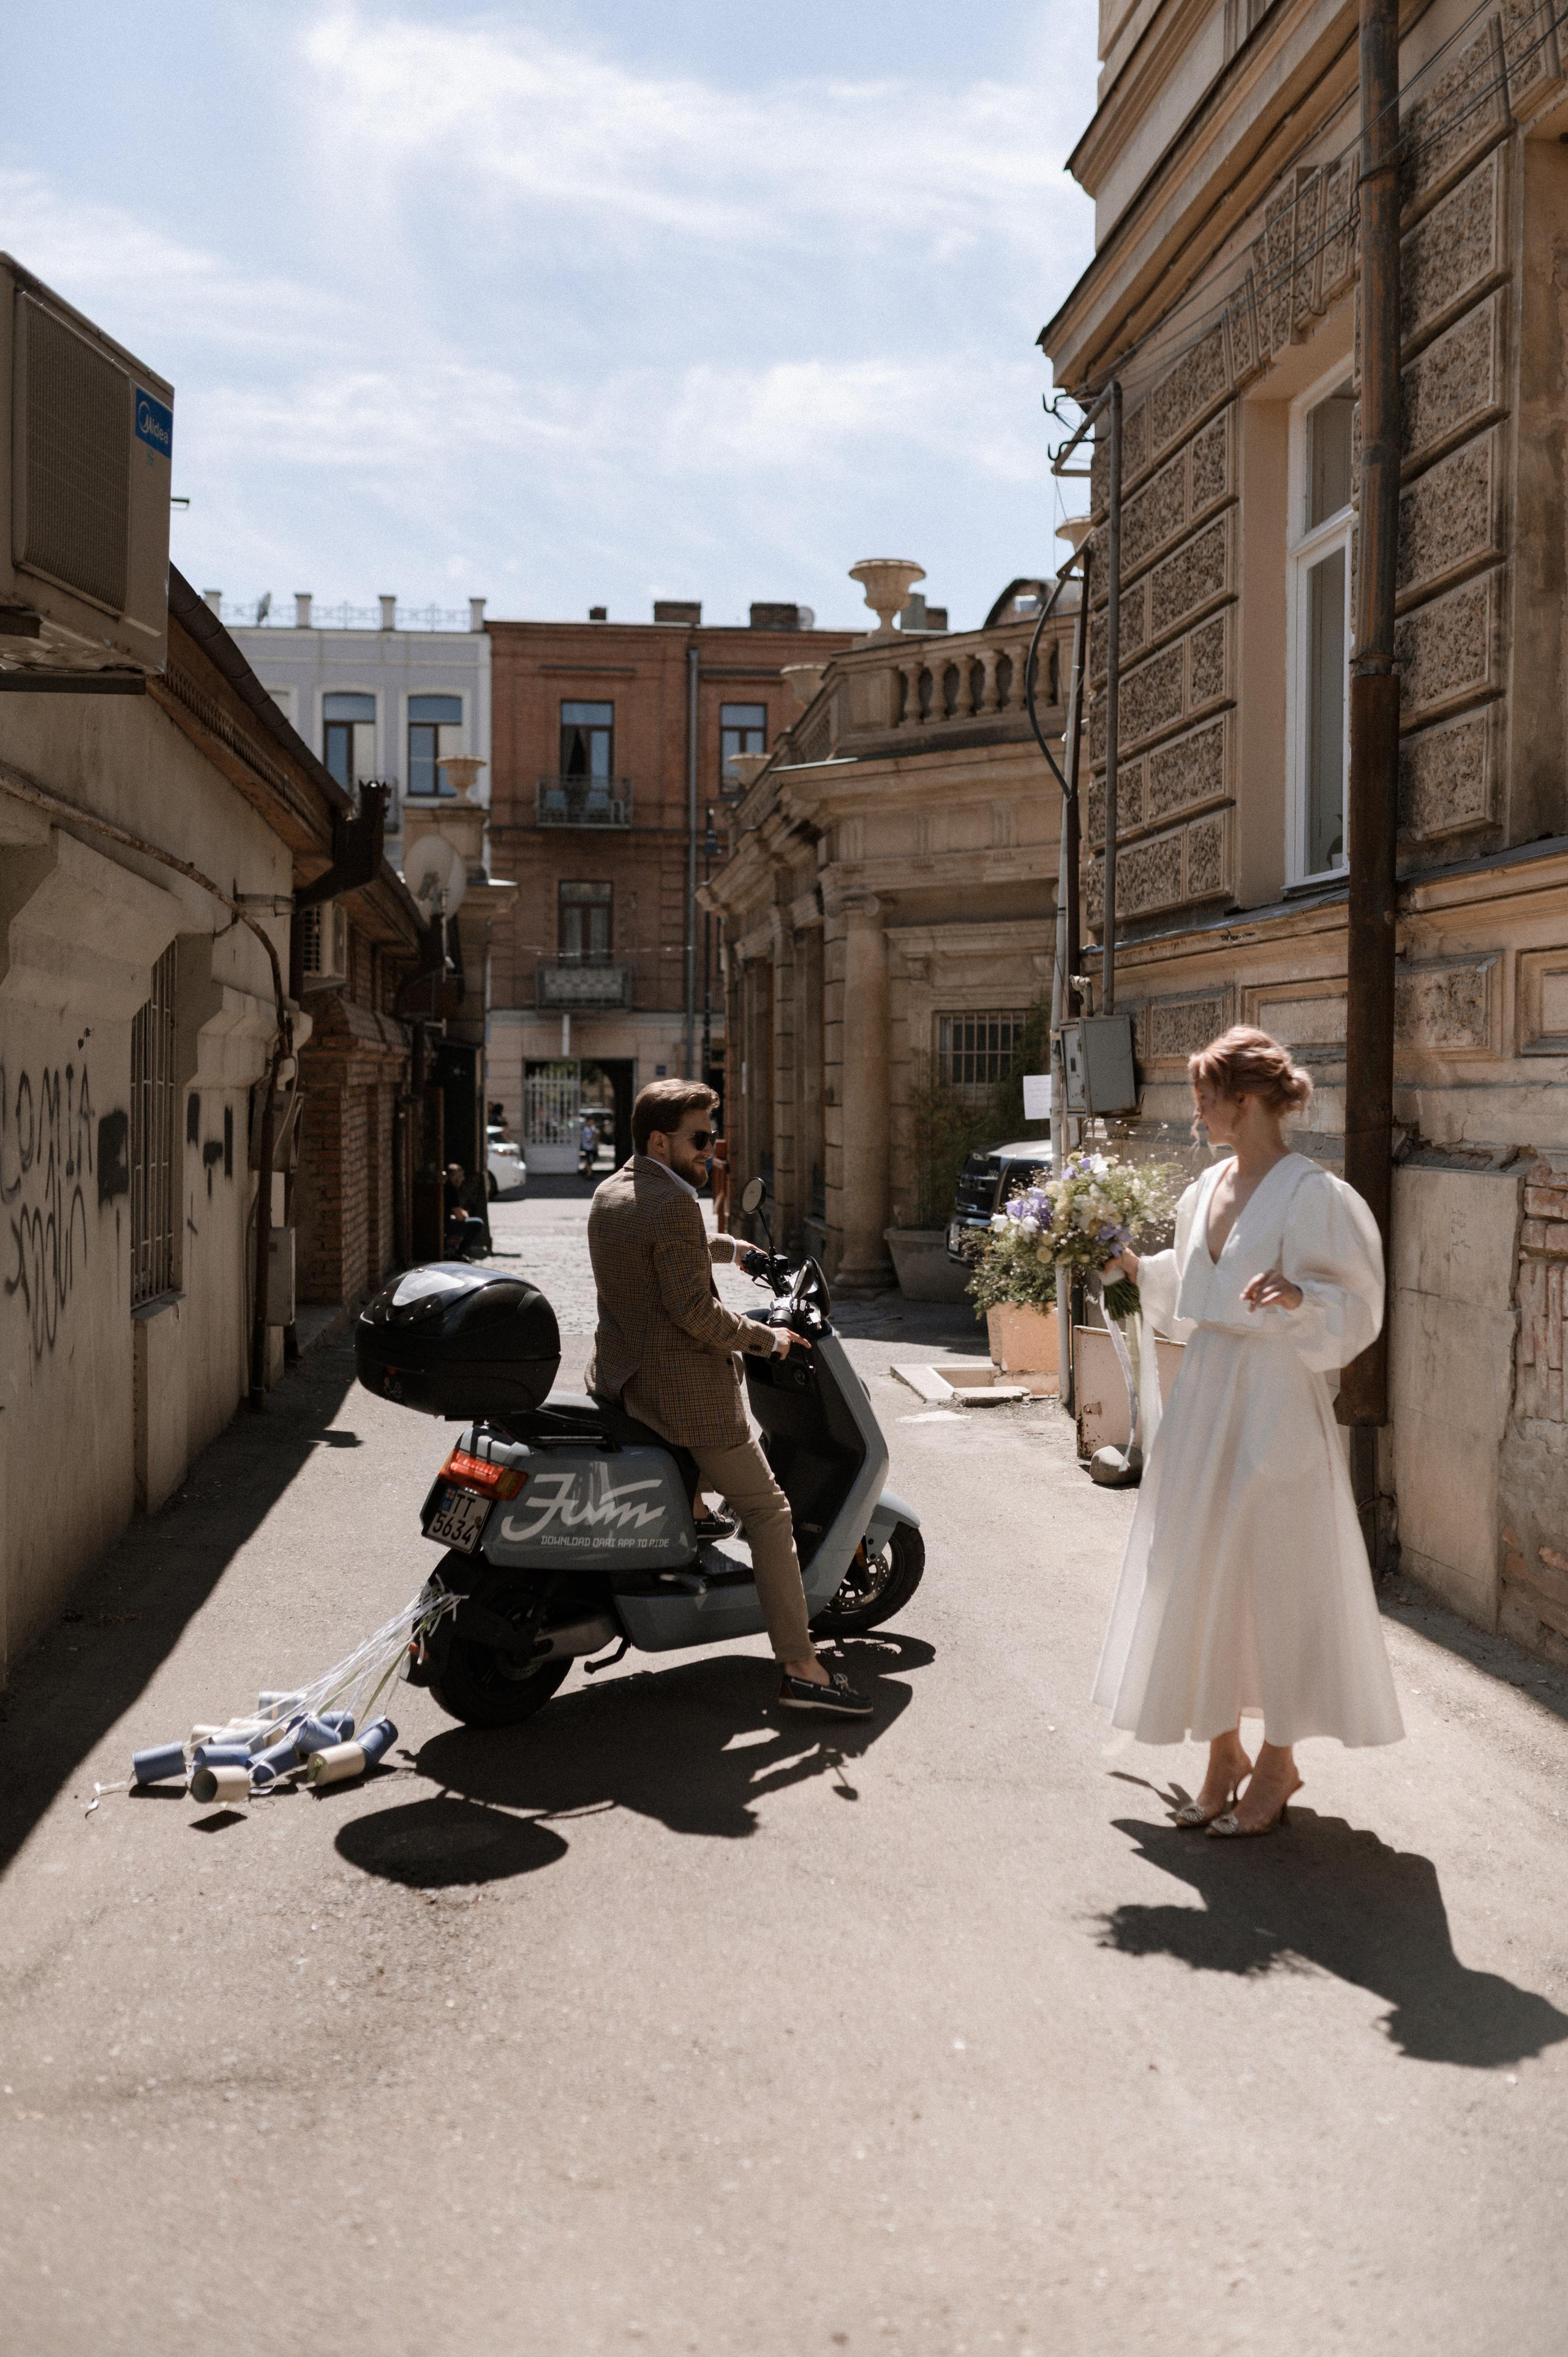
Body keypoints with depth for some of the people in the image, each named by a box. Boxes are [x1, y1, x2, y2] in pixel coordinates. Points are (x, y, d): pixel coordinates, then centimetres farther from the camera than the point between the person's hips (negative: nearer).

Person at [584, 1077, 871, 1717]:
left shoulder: (608, 1194, 11)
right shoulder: (674, 1203, -17)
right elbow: (693, 1310, -21)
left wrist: (728, 1248, 42)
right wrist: (764, 1339, -9)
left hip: (618, 1376, 9)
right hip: (684, 1388, -9)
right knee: (767, 1511, -4)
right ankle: (801, 1670, -5)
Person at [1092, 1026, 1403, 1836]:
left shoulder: (1310, 1193, -13)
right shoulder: (1209, 1187, 10)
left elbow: (1352, 1306, -13)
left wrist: (1295, 1296, -30)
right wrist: (1136, 1266, 17)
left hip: (1274, 1400, -7)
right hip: (1204, 1393, 7)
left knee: (1273, 1581, 2)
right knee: (1198, 1576, 11)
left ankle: (1277, 1764, 18)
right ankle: (1224, 1752, 25)